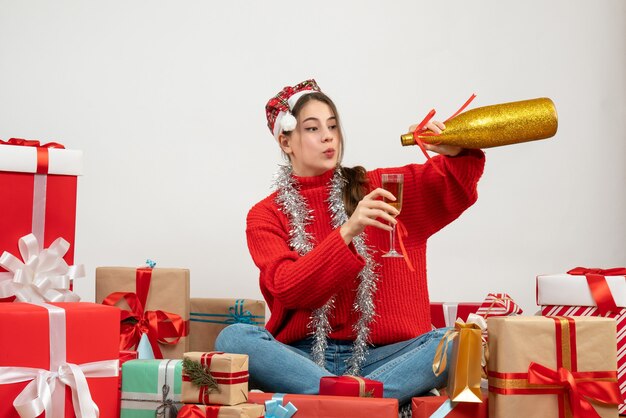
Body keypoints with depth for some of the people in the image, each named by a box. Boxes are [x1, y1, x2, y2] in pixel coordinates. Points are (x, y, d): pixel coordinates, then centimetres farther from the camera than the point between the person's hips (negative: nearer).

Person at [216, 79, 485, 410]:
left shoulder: (375, 189, 11)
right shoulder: (266, 215, 6)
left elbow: (458, 186, 5)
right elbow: (287, 289, -10)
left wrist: (456, 153, -19)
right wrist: (347, 231, -23)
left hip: (374, 355, 1)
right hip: (302, 356, -1)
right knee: (233, 338, -30)